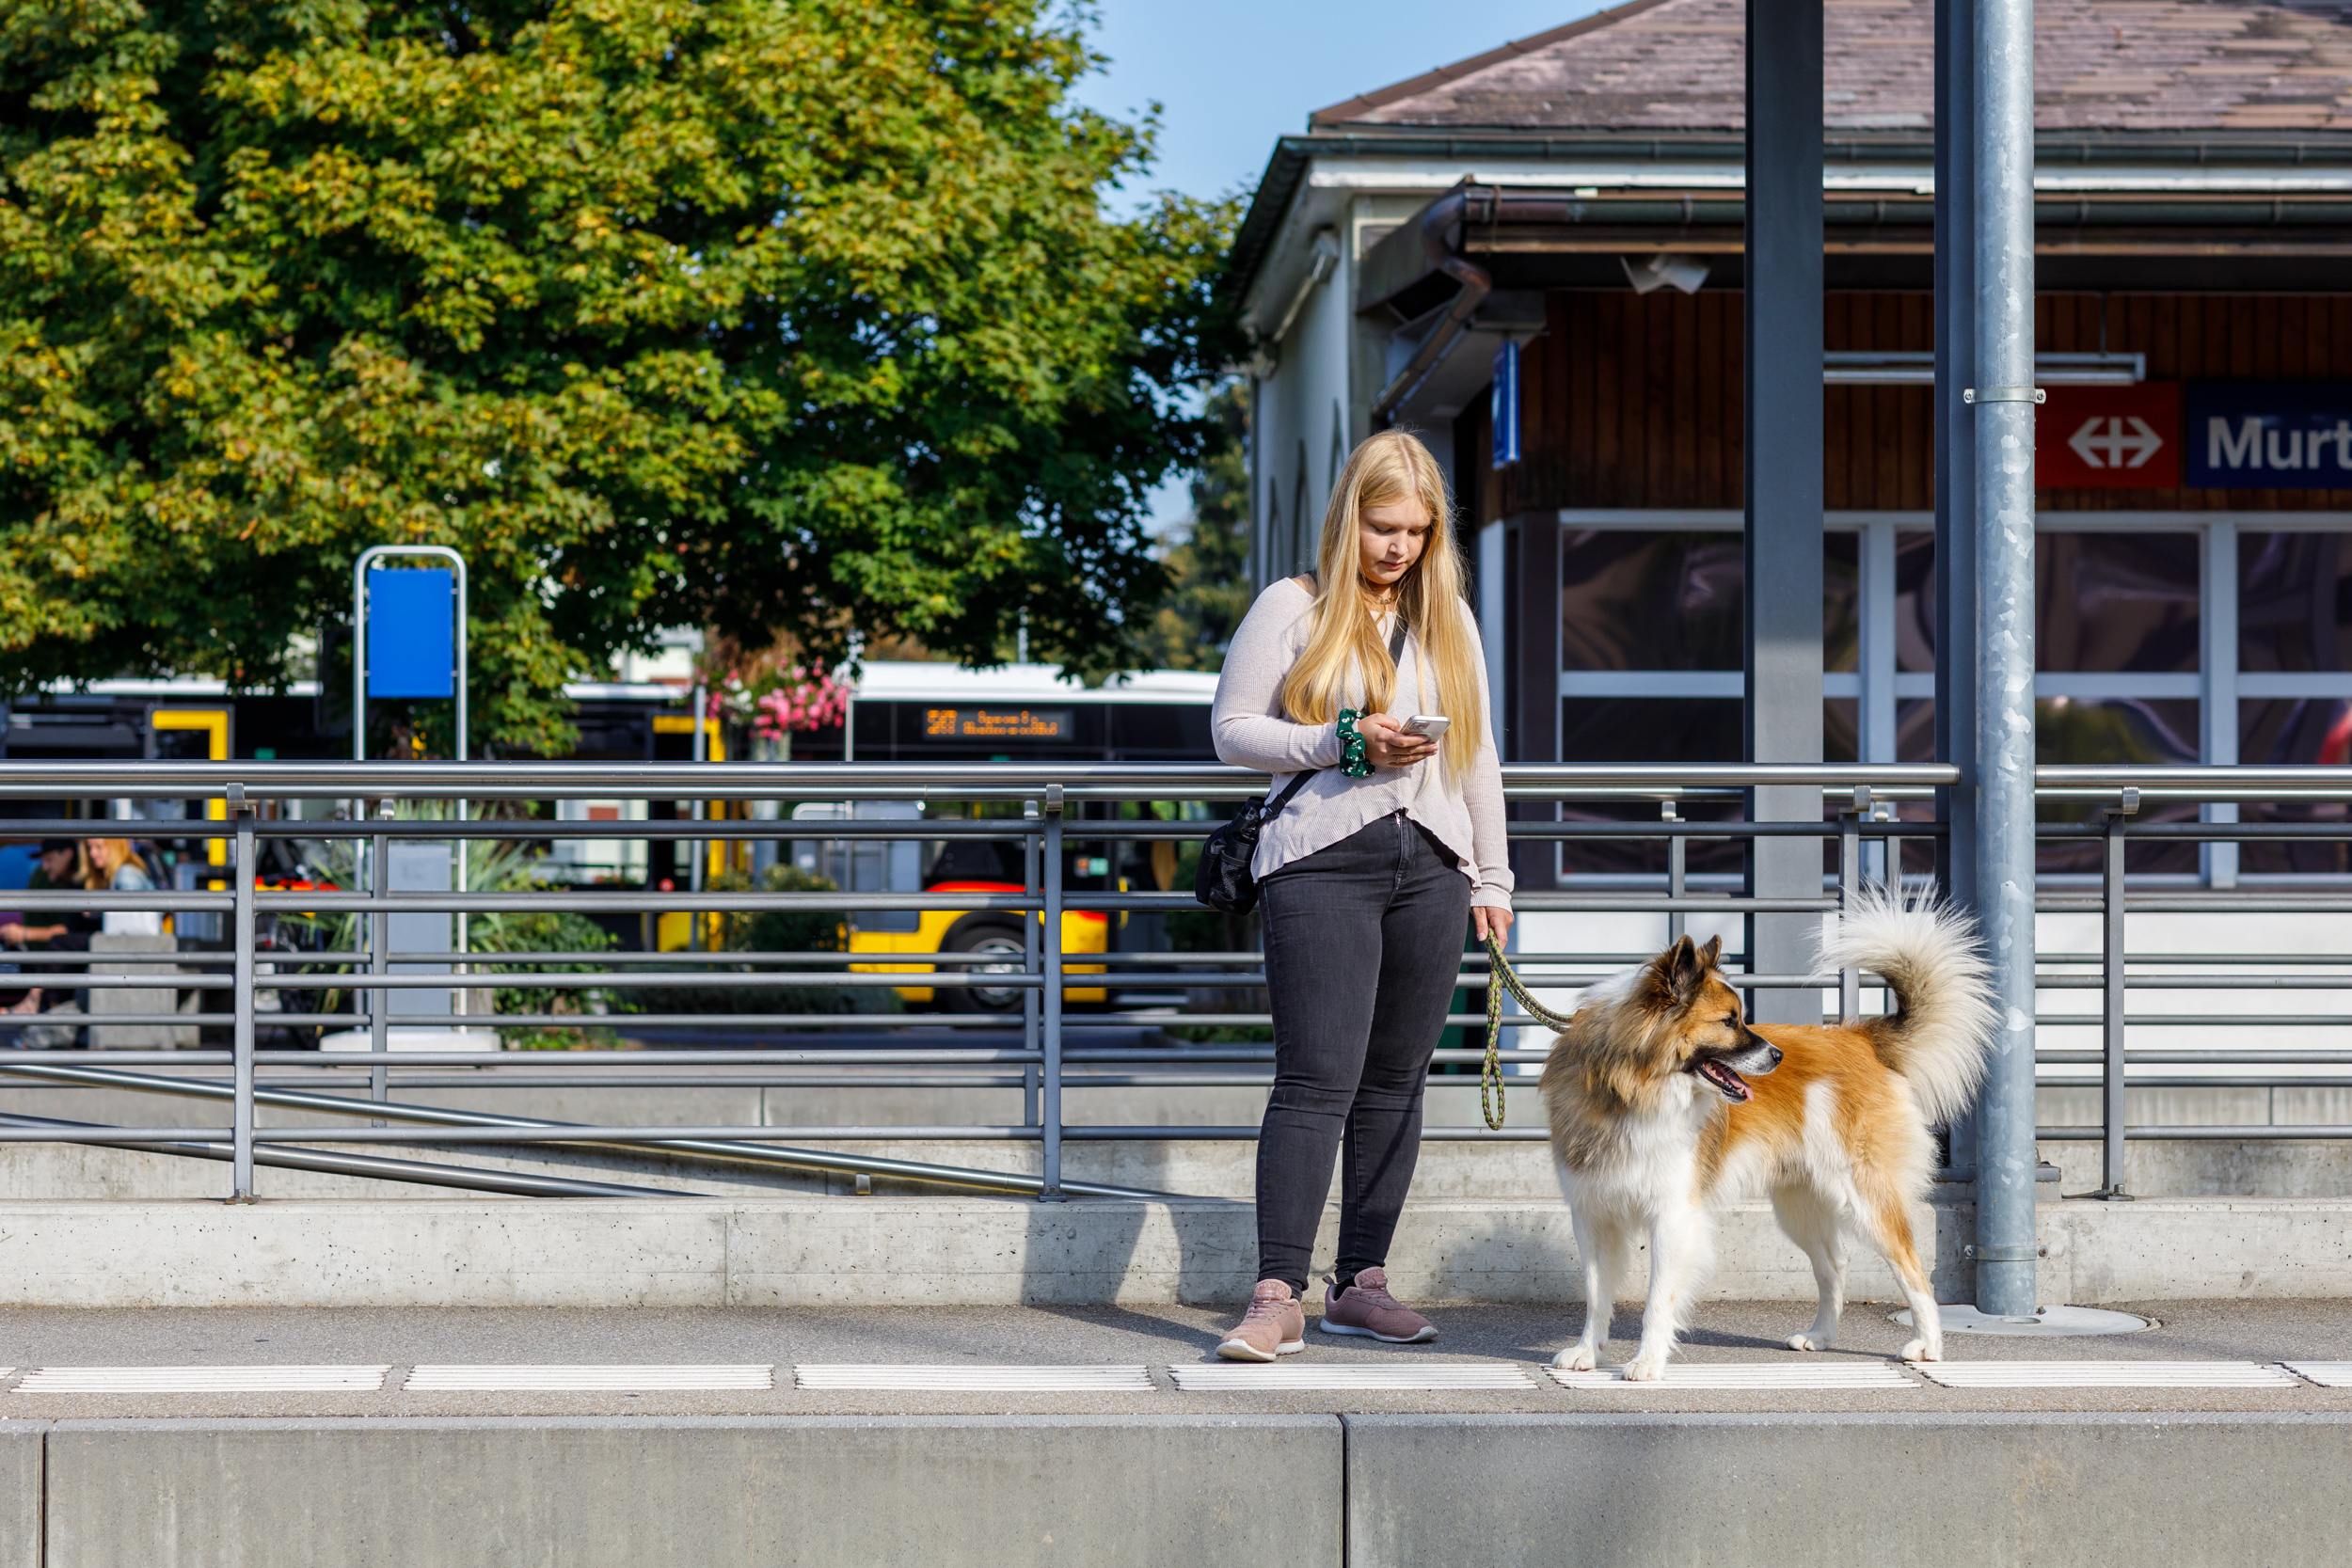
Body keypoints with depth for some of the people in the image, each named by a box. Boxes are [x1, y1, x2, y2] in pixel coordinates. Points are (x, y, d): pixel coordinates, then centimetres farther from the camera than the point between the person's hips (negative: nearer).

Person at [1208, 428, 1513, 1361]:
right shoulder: (1293, 609, 2)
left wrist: (1491, 878, 18)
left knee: (1396, 1080, 5)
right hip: (1323, 862, -5)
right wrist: (1347, 742, -13)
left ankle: (1360, 1282, 12)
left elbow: (1477, 755, 21)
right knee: (1318, 1081, -13)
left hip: (1431, 863, 5)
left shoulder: (1449, 618, 16)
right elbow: (1232, 730, -1)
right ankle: (1278, 1299, -17)